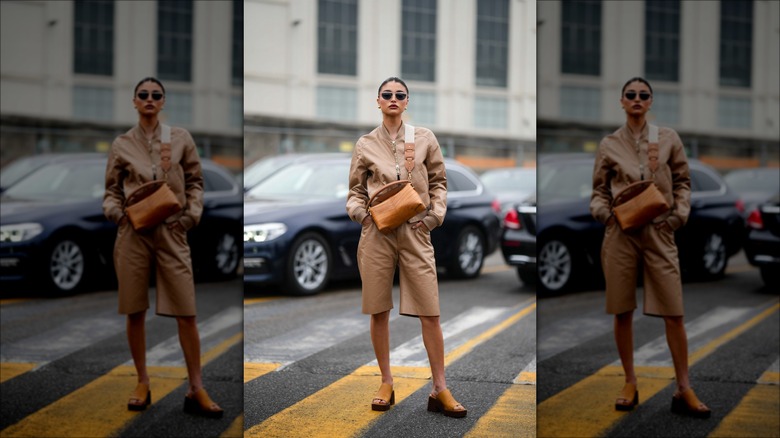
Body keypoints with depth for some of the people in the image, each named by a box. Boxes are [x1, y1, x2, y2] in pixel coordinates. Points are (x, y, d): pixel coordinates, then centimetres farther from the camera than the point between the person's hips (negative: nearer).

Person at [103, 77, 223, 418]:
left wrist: (193, 213, -4)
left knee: (186, 311, -5)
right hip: (133, 233, 1)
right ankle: (142, 383, 19)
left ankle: (196, 390, 2)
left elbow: (195, 181, 10)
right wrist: (116, 211, -8)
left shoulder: (180, 138, 5)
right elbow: (111, 190, 11)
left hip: (171, 231, -1)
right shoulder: (122, 144, 6)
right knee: (135, 311, 5)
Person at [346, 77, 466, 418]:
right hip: (377, 233, 1)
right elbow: (355, 190, 11)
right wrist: (360, 212, -7)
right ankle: (386, 383, 18)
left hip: (415, 232, 0)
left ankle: (440, 390, 2)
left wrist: (435, 214, -3)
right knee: (379, 310, 5)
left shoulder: (424, 138, 6)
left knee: (429, 311, -4)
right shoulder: (365, 144, 6)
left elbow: (439, 181, 11)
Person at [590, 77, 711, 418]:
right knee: (622, 311, 5)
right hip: (620, 233, 1)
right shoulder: (609, 144, 6)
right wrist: (604, 212, -8)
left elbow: (682, 181, 11)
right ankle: (630, 383, 18)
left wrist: (680, 212, -4)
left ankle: (684, 390, 3)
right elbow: (598, 190, 10)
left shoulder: (668, 138, 6)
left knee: (673, 311, -4)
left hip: (659, 232, 0)